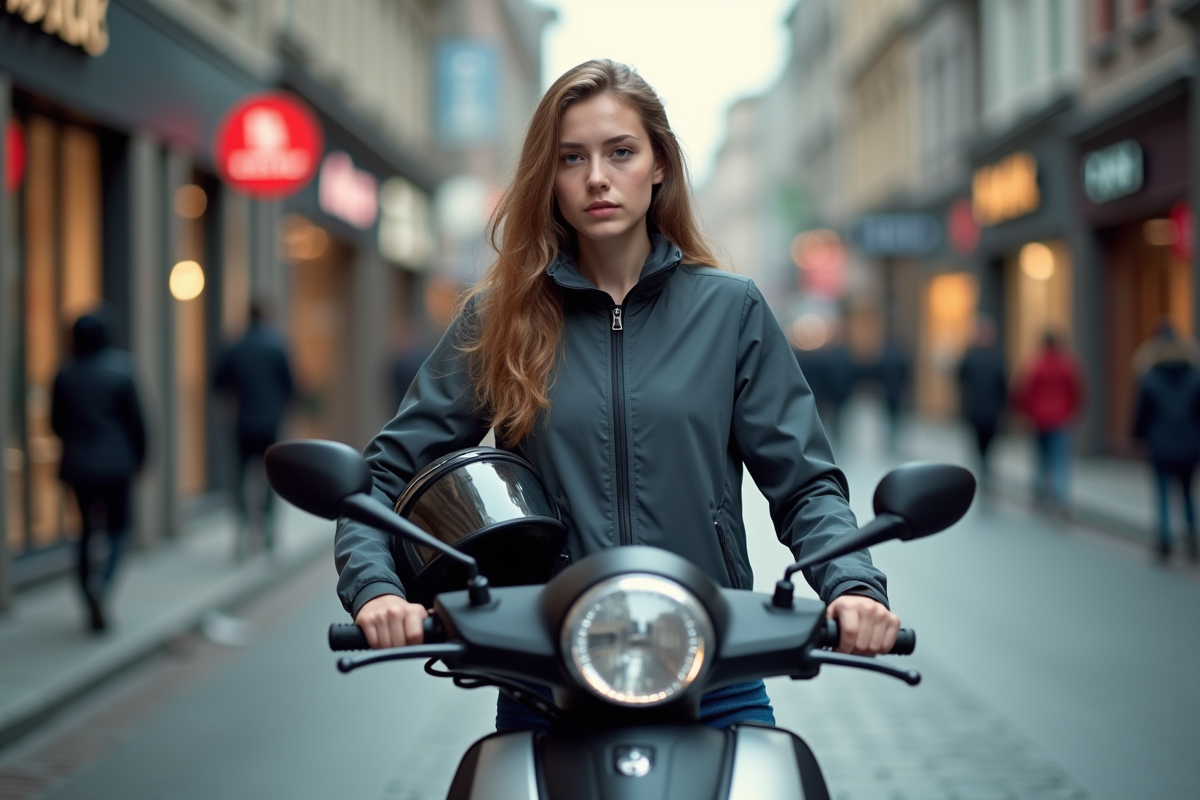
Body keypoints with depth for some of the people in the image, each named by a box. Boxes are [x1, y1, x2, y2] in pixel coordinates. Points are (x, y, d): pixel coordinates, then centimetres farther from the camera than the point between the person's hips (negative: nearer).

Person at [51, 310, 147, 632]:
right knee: (117, 527, 8)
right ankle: (103, 583, -21)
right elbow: (136, 420, -6)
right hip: (116, 464, -3)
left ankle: (94, 608, 13)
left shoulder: (64, 376, -1)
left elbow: (57, 423, 6)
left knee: (87, 529, 13)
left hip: (78, 464, 3)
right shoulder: (119, 372, -10)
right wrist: (139, 457, 7)